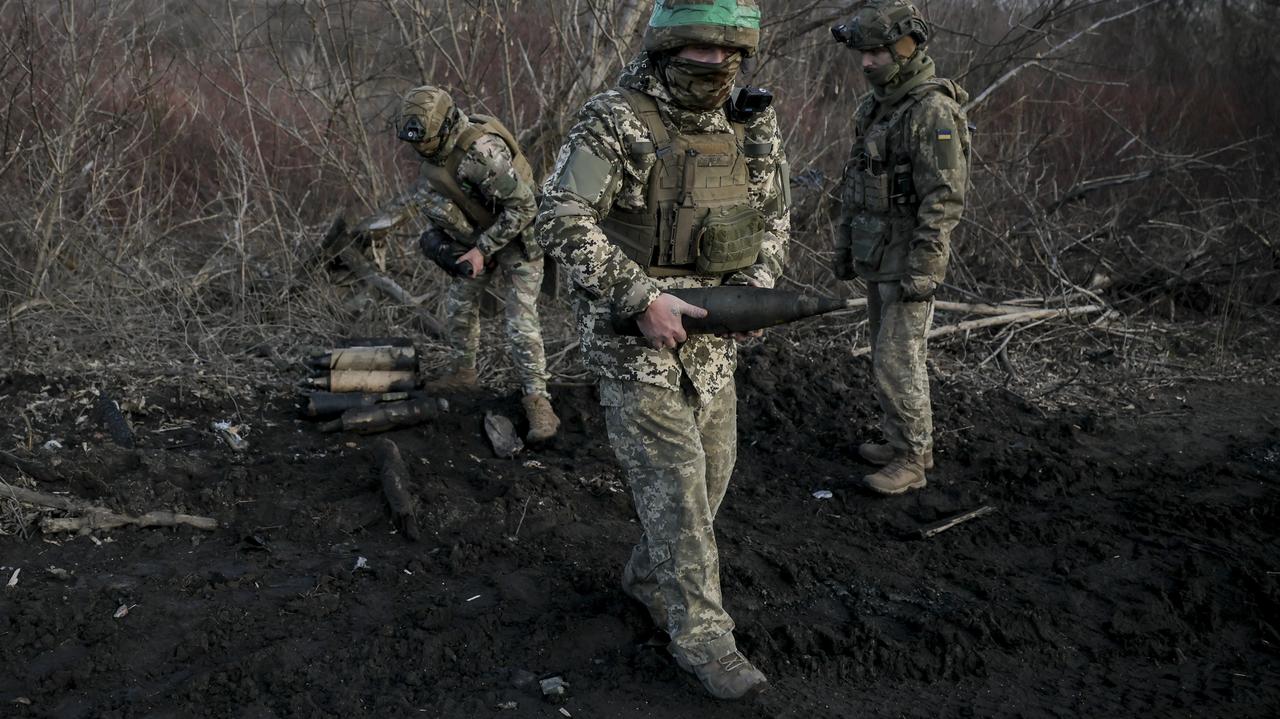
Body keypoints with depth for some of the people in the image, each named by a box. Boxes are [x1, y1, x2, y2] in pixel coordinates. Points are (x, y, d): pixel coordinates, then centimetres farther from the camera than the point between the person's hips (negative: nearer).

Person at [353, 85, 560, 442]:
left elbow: (524, 207, -30)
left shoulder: (483, 151, -34)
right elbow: (422, 192, 15)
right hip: (478, 237, 9)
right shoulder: (438, 148, -5)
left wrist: (483, 249, -26)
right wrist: (384, 219, 11)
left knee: (521, 323, -14)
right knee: (460, 305, 16)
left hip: (518, 238, -8)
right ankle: (462, 373, 35)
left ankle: (538, 402, -8)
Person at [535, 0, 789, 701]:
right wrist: (642, 297, -25)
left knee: (713, 468, 14)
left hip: (708, 332, 7)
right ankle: (700, 632, 8)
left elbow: (774, 220, 13)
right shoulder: (614, 120, -15)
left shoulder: (755, 127, 4)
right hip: (632, 331, -6)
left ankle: (649, 575, 37)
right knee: (674, 480, -5)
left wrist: (752, 290, -5)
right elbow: (561, 220, -20)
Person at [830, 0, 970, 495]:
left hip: (911, 260, -9)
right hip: (877, 258, 9)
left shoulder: (933, 112, -19)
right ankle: (907, 441, 26)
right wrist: (845, 245, 18)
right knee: (891, 353, 15)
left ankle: (911, 462, 4)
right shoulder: (877, 108, 10)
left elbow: (944, 199, -23)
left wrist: (922, 271, -24)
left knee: (897, 359, -7)